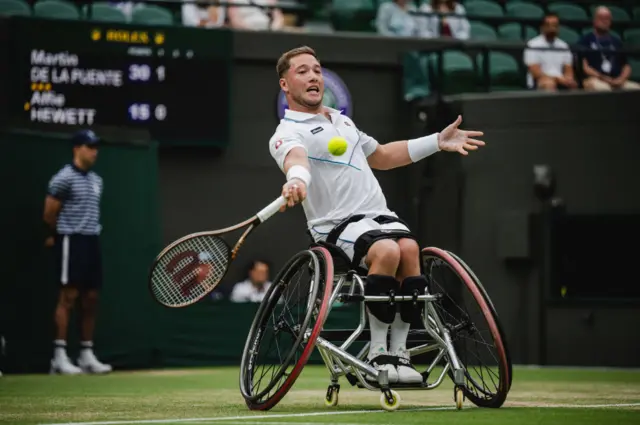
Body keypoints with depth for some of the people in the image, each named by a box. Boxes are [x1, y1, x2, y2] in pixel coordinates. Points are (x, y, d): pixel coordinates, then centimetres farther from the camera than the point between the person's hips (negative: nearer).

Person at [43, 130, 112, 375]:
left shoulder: (96, 180, 15)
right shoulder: (64, 178, -9)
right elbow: (49, 214, -5)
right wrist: (57, 236, 8)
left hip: (92, 241, 7)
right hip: (71, 241, -7)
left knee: (91, 298, 6)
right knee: (68, 297, -9)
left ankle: (87, 354, 12)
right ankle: (60, 356, -8)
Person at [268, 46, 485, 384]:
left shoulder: (342, 121, 27)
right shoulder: (287, 133, 0)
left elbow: (381, 157, 39)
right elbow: (296, 158, -24)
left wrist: (437, 142, 34)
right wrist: (297, 180, -49)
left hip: (379, 214, 6)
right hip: (337, 224, -6)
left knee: (408, 248, -27)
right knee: (386, 250, -34)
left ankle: (399, 351, -22)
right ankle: (377, 354, -23)